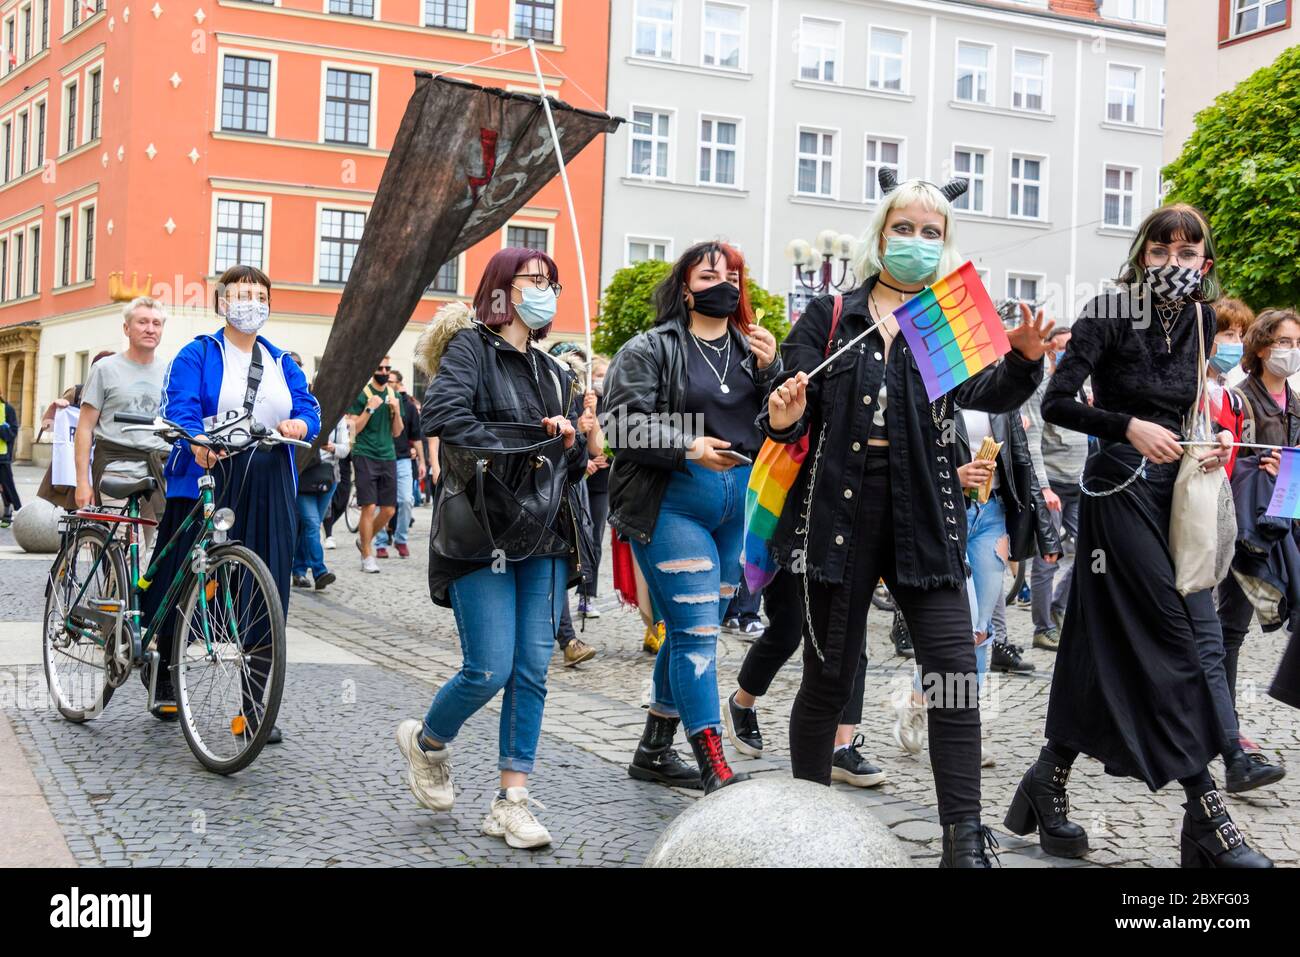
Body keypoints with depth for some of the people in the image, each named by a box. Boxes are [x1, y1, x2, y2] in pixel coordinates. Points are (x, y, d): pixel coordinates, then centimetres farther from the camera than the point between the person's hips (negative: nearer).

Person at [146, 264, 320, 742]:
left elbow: (310, 410, 7)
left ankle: (256, 705, 6)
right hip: (204, 482, -3)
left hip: (269, 491, 3)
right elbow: (179, 408, -12)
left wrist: (298, 424, -17)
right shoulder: (197, 355, 3)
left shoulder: (282, 362, 18)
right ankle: (162, 670, 32)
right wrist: (198, 439, -33)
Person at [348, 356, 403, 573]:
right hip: (365, 455, -5)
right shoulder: (362, 393, -3)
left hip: (388, 456, 5)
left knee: (389, 510, 5)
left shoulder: (393, 394, 12)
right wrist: (369, 409, -16)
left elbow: (396, 432, 14)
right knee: (369, 507, -8)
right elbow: (353, 429, -6)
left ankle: (365, 540, 29)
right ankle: (368, 557, 1)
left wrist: (396, 410, -3)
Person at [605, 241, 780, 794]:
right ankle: (716, 771, -11)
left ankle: (654, 751, 26)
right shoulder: (650, 350, -2)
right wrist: (689, 447, -23)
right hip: (671, 505, -6)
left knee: (694, 631, 12)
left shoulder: (752, 350, 15)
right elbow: (625, 424, -11)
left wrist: (770, 370, -6)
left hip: (737, 509, 7)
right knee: (697, 631, -11)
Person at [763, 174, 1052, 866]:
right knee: (829, 675, 7)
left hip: (924, 517, 1)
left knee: (955, 676, -8)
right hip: (841, 513, -1)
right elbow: (794, 412, 4)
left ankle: (964, 842, -2)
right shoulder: (829, 316, 7)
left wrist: (1023, 361, -29)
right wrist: (783, 419, -20)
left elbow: (986, 394, -8)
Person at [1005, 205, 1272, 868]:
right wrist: (1129, 428, -23)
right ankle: (1206, 817, -6)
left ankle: (1048, 783, 16)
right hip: (1122, 489, -7)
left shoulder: (1198, 320, 11)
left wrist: (1206, 445, 3)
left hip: (1175, 490, 7)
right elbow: (1057, 402, -13)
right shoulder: (1110, 313, -9)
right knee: (1176, 641, -10)